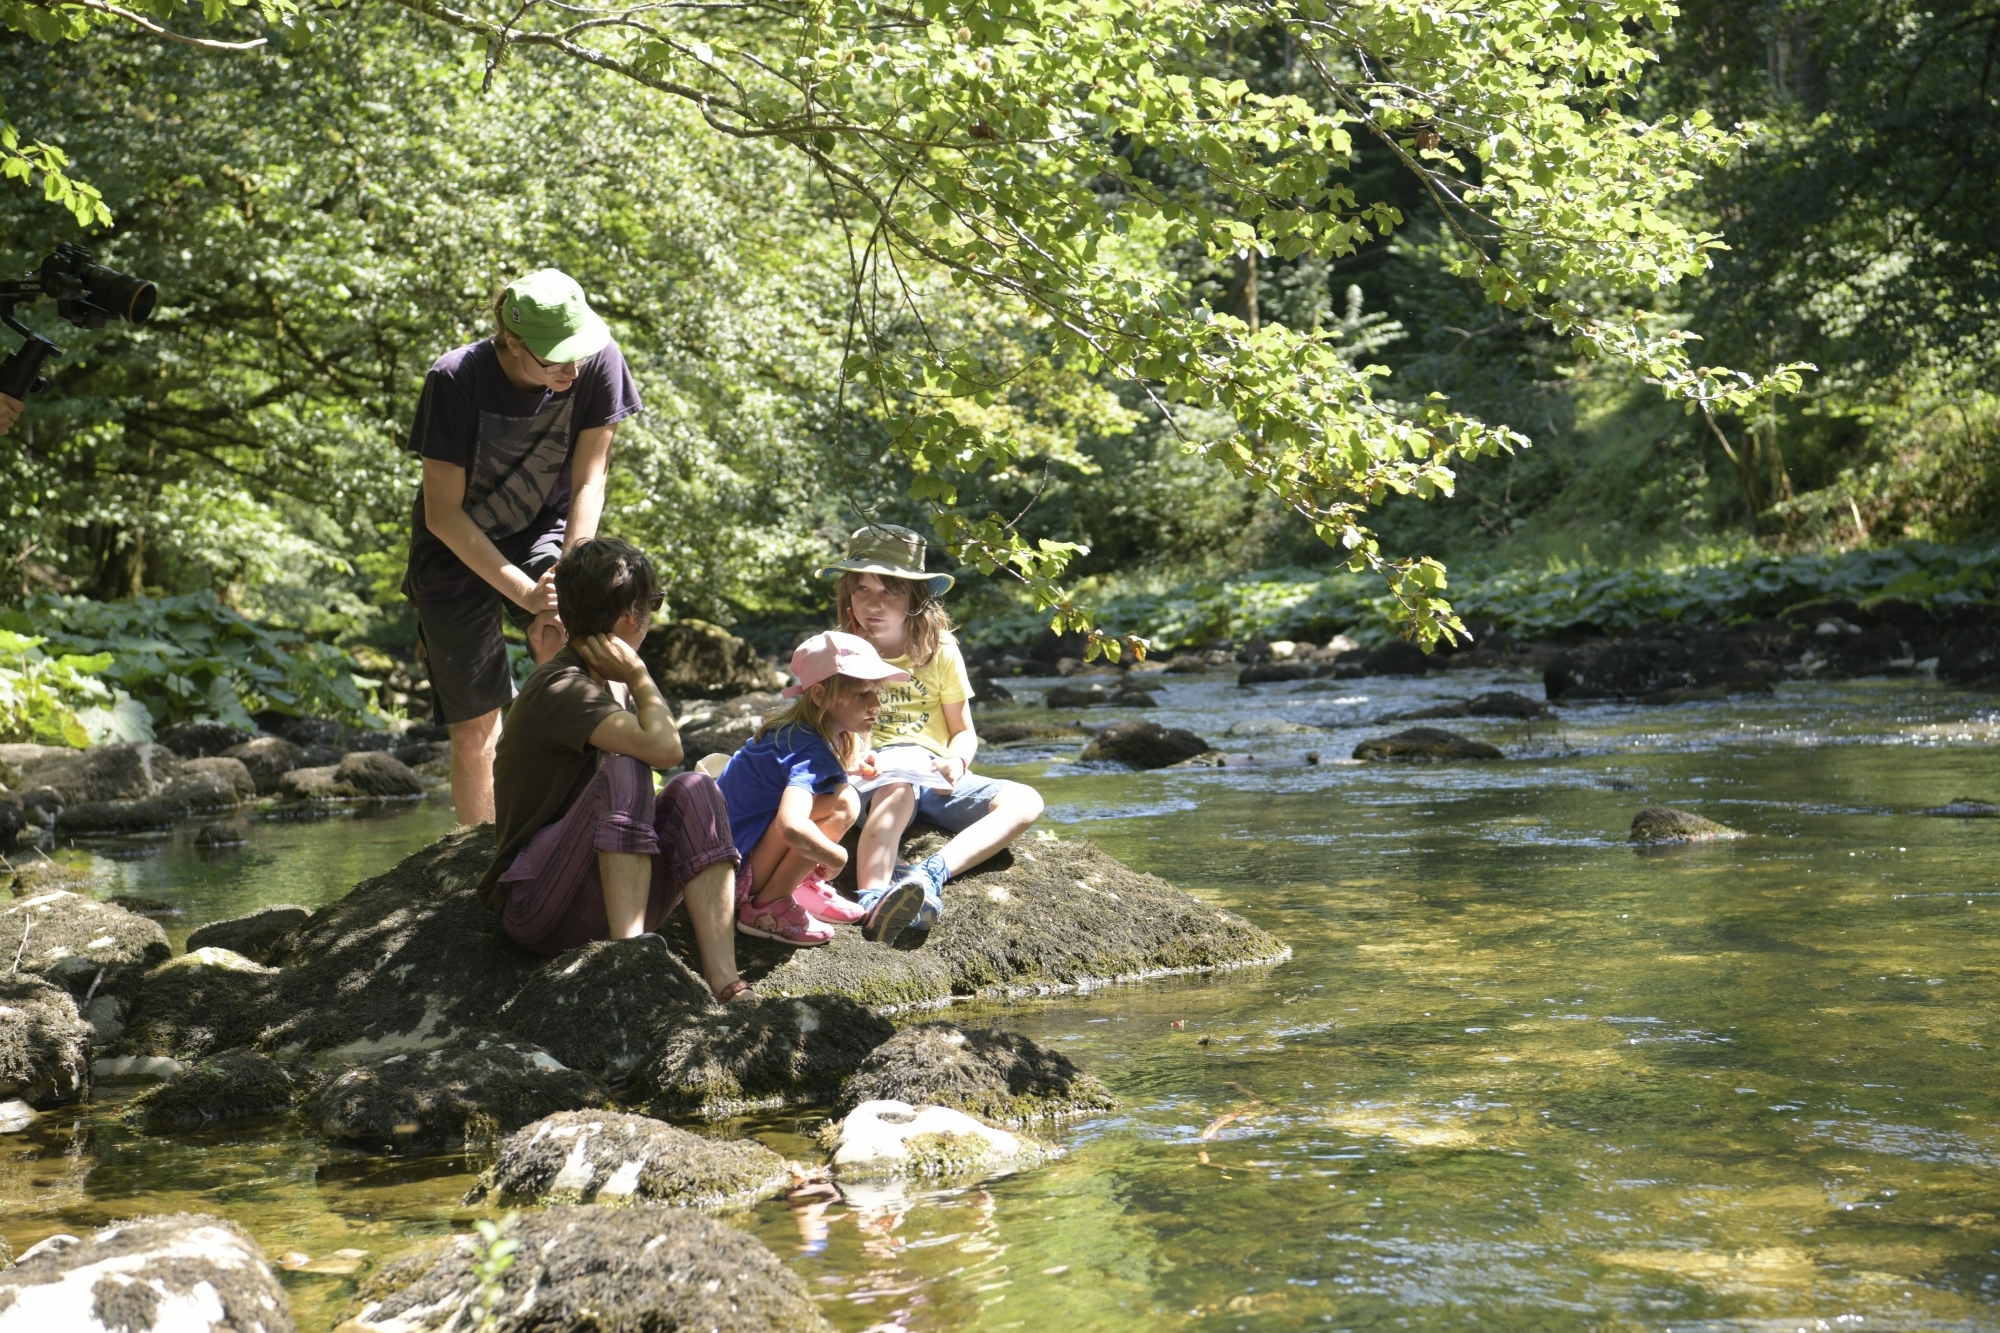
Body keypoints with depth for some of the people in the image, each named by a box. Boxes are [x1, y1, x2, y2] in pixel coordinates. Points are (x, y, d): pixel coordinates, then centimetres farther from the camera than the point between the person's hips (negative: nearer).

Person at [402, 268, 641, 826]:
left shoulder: (599, 363, -20)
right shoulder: (457, 380, -26)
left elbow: (588, 480, -14)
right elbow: (443, 514, -22)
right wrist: (526, 593, -29)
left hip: (544, 531, 2)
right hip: (459, 550, -1)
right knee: (476, 727, -2)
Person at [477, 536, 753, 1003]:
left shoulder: (612, 685, 13)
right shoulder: (560, 689, -17)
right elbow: (663, 747, -29)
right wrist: (639, 676, -15)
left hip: (604, 900, 8)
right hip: (533, 904, -8)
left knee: (694, 791, -15)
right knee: (624, 770, -27)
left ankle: (724, 984, -30)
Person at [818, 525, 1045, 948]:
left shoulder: (940, 652, 11)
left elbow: (964, 731, 14)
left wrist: (957, 761, -11)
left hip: (935, 775, 3)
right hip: (873, 774, -3)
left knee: (1024, 802, -24)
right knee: (897, 792, -41)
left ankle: (933, 872, -44)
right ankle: (874, 901, -63)